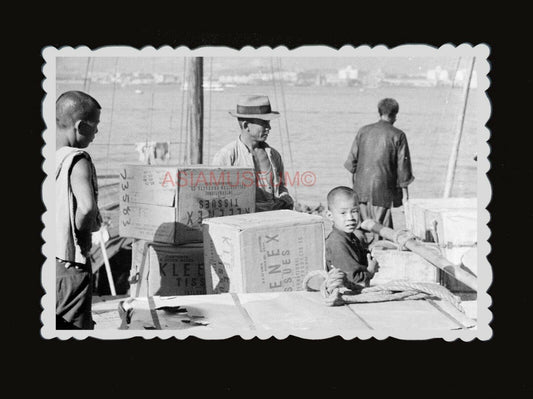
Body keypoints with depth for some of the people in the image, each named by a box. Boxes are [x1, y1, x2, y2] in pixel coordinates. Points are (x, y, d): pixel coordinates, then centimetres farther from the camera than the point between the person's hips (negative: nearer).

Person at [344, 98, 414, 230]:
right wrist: (405, 194, 3)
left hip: (361, 189, 4)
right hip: (383, 190, -4)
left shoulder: (363, 131, 7)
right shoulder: (398, 136, -3)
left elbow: (352, 161, 8)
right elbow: (402, 166, -3)